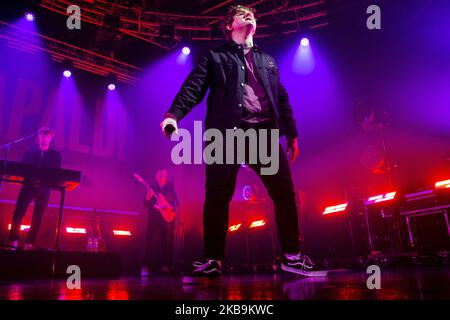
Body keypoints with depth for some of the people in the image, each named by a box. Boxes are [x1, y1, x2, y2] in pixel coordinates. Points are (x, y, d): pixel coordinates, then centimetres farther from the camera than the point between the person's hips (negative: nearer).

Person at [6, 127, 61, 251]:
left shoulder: (55, 155, 9)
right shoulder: (30, 152, 13)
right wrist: (24, 178, -12)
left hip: (44, 189, -1)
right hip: (28, 186, 1)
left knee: (37, 216, -1)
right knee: (18, 213, -10)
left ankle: (29, 244, 3)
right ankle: (13, 242, -6)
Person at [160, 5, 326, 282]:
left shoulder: (268, 60, 30)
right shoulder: (215, 57, 18)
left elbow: (282, 98, 26)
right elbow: (193, 87, 2)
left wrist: (292, 133, 16)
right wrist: (174, 114, -16)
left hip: (265, 132, 4)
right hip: (227, 132, -3)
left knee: (285, 193, -4)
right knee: (218, 196, -9)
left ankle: (292, 256, 8)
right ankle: (213, 262, 0)